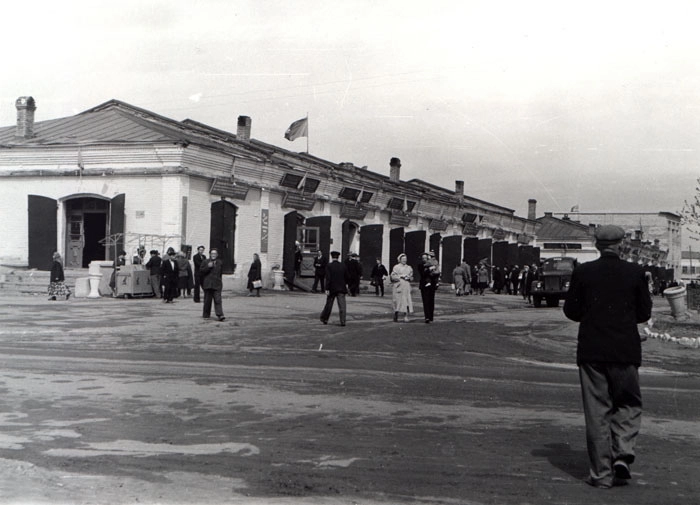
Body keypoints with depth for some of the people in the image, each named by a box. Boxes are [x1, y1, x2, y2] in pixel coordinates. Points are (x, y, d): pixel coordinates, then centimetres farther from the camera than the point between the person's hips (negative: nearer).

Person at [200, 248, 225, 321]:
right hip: (208, 284, -1)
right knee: (207, 300, 5)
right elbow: (201, 271, -3)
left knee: (218, 300, -9)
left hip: (217, 285, 1)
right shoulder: (205, 262, 6)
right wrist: (208, 267, -15)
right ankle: (206, 315, 15)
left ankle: (220, 315, -16)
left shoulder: (220, 263, 13)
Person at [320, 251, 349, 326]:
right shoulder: (343, 266, 3)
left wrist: (327, 289, -13)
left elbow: (328, 278, -14)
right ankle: (343, 321, -10)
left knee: (328, 304, 12)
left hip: (332, 289, -1)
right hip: (341, 289, 2)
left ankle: (324, 319, 26)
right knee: (342, 305, -2)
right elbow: (347, 278, 8)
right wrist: (345, 284, 28)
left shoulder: (329, 266, -7)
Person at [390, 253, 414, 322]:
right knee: (397, 301, 0)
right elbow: (392, 276, -4)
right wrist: (401, 276, -12)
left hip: (407, 287, 3)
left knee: (407, 302, -10)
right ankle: (396, 317, 15)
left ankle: (406, 317, -12)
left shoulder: (409, 268, 13)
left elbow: (412, 278, 18)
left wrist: (409, 277, -4)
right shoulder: (396, 267, 3)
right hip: (398, 286, -2)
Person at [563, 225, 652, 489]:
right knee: (629, 405, 16)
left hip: (591, 351, 0)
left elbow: (571, 311, 1)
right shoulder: (635, 272, -3)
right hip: (625, 351, 0)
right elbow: (644, 313, 2)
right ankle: (622, 455, -3)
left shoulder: (583, 272, -4)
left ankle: (601, 473, 8)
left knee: (596, 412, 5)